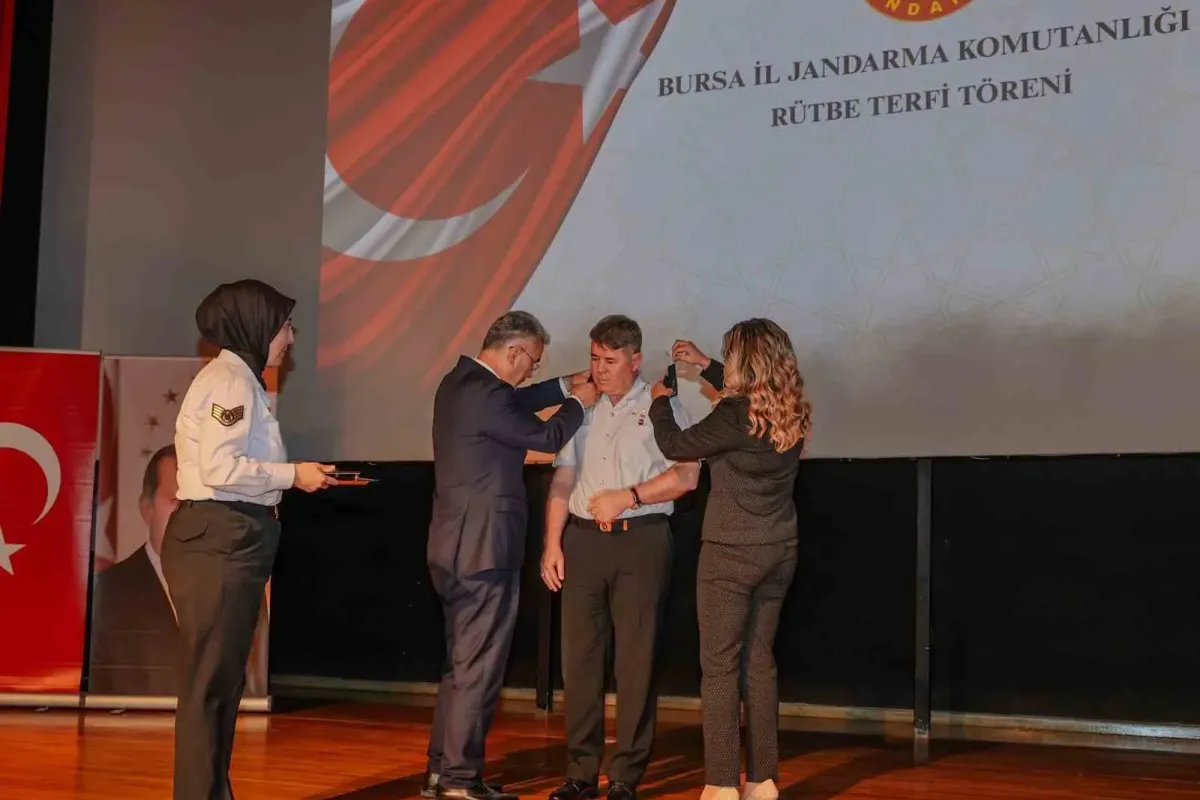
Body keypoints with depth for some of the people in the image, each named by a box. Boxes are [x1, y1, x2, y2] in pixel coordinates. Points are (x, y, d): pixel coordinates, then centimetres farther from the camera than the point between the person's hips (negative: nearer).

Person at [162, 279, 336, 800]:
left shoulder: (238, 379, 19)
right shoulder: (230, 379, -12)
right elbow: (221, 468, -22)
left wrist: (291, 479, 9)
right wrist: (292, 475, -13)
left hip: (231, 540, 10)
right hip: (217, 540, -10)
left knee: (223, 679, 14)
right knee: (209, 680, -6)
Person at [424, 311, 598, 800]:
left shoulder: (461, 382, 10)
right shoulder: (484, 394, -20)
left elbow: (514, 402, 26)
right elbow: (547, 437, -10)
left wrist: (563, 388, 21)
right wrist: (578, 403, 6)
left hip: (458, 548, 10)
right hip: (483, 550, -10)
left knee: (461, 664, 17)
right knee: (478, 668, -2)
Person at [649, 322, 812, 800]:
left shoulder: (736, 416, -19)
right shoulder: (792, 412, 3)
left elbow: (675, 446, -7)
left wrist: (660, 402, 10)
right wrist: (704, 365, 27)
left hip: (732, 552, -7)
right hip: (779, 550, 7)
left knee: (720, 666, 0)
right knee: (759, 663, 13)